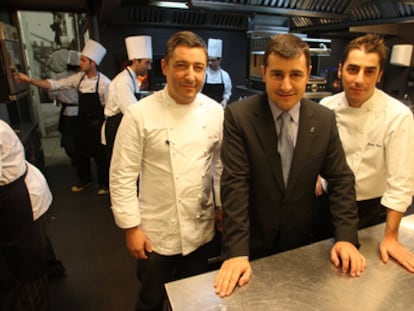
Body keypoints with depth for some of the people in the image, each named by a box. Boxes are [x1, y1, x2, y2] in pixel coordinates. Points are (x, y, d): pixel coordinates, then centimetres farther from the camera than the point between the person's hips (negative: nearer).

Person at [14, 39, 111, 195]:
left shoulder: (104, 82, -17)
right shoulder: (78, 78, 0)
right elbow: (54, 84, -1)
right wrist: (30, 81, -13)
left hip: (97, 123, -6)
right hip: (82, 121, 6)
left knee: (100, 155, 5)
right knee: (81, 152, 17)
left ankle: (104, 183, 26)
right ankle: (85, 179, 38)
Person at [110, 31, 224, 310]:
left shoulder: (215, 112, -5)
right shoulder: (140, 114, -16)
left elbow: (220, 164, 4)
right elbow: (122, 176, -11)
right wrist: (131, 228, -9)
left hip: (201, 230, 3)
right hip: (155, 233, -3)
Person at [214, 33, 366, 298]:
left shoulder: (325, 120, -7)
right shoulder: (239, 116, -18)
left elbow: (341, 179, -1)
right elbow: (235, 184, -21)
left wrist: (346, 237, -10)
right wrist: (237, 251, -24)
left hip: (300, 241, 3)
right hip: (252, 242, -3)